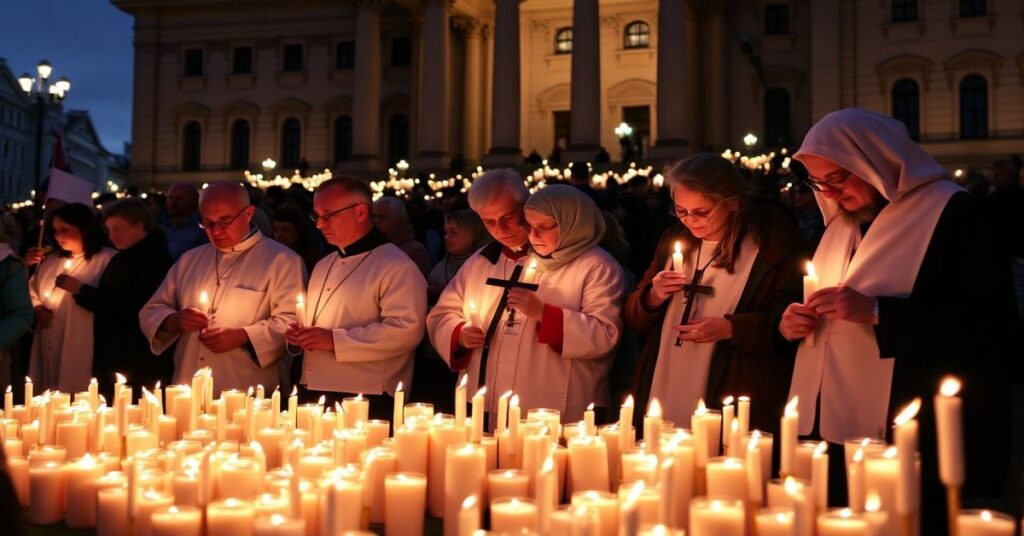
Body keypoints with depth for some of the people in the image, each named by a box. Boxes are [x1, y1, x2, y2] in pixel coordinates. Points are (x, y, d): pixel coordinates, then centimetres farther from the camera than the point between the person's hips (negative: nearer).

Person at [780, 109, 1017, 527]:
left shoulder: (951, 210, -9)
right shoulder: (840, 223, 14)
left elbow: (992, 320, -18)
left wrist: (876, 312, -23)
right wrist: (791, 324, 0)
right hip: (836, 428, 7)